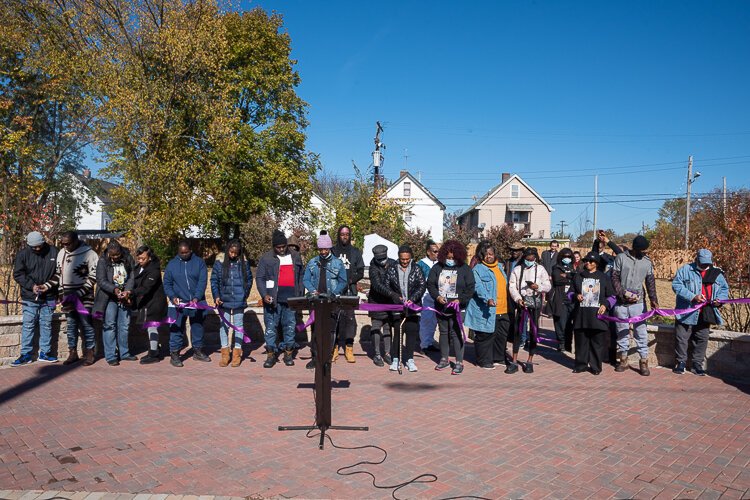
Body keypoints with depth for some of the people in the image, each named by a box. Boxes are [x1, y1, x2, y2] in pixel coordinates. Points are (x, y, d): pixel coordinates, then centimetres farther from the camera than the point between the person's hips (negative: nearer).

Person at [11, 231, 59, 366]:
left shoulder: (53, 251, -2)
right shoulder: (23, 254, -3)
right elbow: (18, 274, -2)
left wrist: (51, 285, -5)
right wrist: (31, 286, -15)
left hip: (48, 297, 1)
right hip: (29, 298, -1)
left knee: (46, 324, 9)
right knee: (28, 325, 2)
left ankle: (45, 352, 19)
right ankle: (26, 354, 11)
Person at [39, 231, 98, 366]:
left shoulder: (89, 254, -10)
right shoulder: (61, 253, 8)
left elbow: (93, 277, -11)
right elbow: (58, 274, 18)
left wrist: (78, 294, -17)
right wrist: (47, 286, 3)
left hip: (84, 298, -5)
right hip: (67, 297, 5)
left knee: (86, 325, 1)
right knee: (71, 325, 12)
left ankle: (89, 353, 11)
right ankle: (73, 353, 22)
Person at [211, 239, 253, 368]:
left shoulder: (244, 262, -1)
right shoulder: (220, 261, -3)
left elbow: (249, 279, 8)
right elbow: (214, 280, 1)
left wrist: (245, 294, 2)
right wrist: (216, 296, -6)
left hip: (239, 300, 0)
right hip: (223, 300, 0)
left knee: (238, 325, 6)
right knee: (224, 325, 7)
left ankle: (237, 353, 15)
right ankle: (225, 353, 17)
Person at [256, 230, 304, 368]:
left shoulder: (295, 256, 12)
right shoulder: (266, 258, 2)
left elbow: (300, 277, 16)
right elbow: (260, 278, 0)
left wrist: (301, 294, 10)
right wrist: (264, 295, -12)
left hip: (291, 299, 2)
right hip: (273, 299, -2)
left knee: (290, 326, 7)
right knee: (271, 327, 1)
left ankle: (288, 353, 17)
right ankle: (270, 354, 9)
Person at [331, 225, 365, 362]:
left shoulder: (356, 252, 12)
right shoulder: (333, 251, 11)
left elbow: (360, 272, 8)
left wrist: (350, 280, -9)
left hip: (350, 290, 0)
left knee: (349, 317, -3)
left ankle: (349, 349, 1)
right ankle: (334, 347, 4)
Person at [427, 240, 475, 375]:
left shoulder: (465, 269, -3)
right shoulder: (437, 267, 4)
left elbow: (470, 288, -4)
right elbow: (430, 284, 5)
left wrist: (460, 300, -17)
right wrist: (437, 296, -11)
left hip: (457, 308, -4)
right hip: (440, 307, 4)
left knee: (456, 333, -6)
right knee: (443, 332, 15)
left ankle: (459, 362, 2)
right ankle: (444, 359, 27)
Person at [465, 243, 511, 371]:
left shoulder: (499, 267, 16)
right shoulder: (478, 269, -8)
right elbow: (479, 287, -21)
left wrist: (505, 305, 24)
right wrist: (488, 299, -35)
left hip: (502, 310, 8)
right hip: (486, 311, -7)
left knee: (502, 335, 16)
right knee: (485, 335, -1)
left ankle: (499, 357, 31)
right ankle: (484, 360, 10)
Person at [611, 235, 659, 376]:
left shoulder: (647, 262, 5)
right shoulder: (621, 258, -1)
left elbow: (650, 282, 6)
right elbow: (615, 278, -2)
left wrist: (653, 299, -6)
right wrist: (624, 293, -12)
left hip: (638, 303, 0)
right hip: (621, 303, 0)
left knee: (641, 332, -1)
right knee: (622, 332, 9)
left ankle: (644, 362, 6)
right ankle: (623, 360, 21)